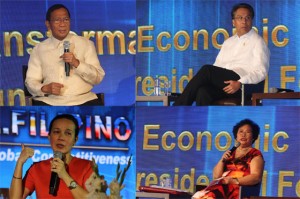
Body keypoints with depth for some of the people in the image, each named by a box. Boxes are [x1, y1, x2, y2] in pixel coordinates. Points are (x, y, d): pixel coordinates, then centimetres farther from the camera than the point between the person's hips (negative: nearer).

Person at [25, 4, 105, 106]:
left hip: (82, 100, 0)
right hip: (49, 101, 0)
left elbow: (98, 77, 7)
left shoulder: (86, 44, 12)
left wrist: (77, 63, -9)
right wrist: (44, 88, -13)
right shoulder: (39, 49, 13)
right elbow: (31, 81, 9)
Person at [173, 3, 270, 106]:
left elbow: (261, 72, -5)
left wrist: (239, 83, -22)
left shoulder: (257, 42, 7)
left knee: (206, 70, -28)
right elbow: (217, 65, 23)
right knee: (203, 92, -31)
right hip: (221, 82, 6)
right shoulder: (228, 42, 26)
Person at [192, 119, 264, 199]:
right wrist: (222, 160, 3)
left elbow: (256, 177, -10)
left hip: (240, 191, -5)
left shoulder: (255, 155, 7)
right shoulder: (230, 153, 24)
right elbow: (216, 176, 20)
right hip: (222, 188, 5)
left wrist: (233, 181, -21)